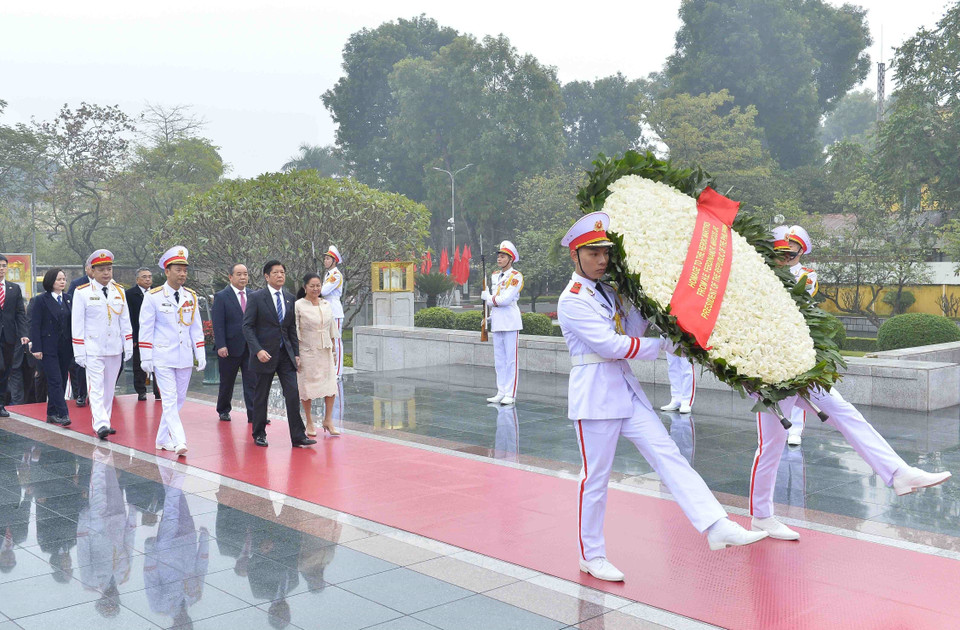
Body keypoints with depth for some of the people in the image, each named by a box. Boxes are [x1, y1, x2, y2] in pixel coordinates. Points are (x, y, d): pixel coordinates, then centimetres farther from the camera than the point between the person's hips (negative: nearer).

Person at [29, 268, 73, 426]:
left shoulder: (68, 299, 11)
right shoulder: (41, 300, -4)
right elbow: (35, 325, -6)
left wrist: (73, 345, 7)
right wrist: (36, 348, -12)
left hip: (65, 348, 5)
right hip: (48, 348, -5)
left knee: (61, 381, 8)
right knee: (56, 381, -9)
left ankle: (52, 414, 18)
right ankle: (62, 414, -11)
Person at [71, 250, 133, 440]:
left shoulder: (119, 291, 8)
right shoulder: (82, 292, -4)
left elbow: (125, 320, 12)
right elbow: (77, 324, -4)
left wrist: (128, 346, 7)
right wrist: (79, 352, -8)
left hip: (115, 348, 4)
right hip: (92, 349, -4)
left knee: (109, 388, 11)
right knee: (96, 388, -11)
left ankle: (105, 422, 21)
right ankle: (100, 424, -18)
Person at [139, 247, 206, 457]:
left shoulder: (191, 296, 8)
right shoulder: (153, 297, -5)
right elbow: (146, 328, -4)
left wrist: (201, 354, 6)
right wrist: (146, 357, -8)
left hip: (185, 357, 5)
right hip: (163, 357, -5)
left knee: (178, 400, 10)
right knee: (169, 400, -10)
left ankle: (163, 439, 23)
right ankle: (179, 442, -16)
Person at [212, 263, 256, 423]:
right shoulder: (221, 297, -4)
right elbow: (218, 324, -9)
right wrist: (221, 345, -16)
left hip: (250, 348, 3)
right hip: (230, 348, -3)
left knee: (252, 382, -2)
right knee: (227, 382, 12)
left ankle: (254, 415, -1)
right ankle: (223, 410, 30)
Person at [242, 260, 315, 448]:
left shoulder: (289, 299, 10)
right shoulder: (256, 298, -5)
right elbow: (247, 326, -9)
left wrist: (296, 354, 9)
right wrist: (258, 350, -19)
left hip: (286, 355, 4)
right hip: (265, 355, -4)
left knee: (293, 394, -4)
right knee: (261, 396, 7)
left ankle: (298, 436, 0)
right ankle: (259, 434, 23)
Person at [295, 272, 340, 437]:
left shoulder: (326, 305, 8)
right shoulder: (298, 306, -7)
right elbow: (294, 332, -8)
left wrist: (332, 348, 10)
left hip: (325, 351, 4)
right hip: (307, 352, -4)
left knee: (331, 384, -1)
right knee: (307, 385, 4)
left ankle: (328, 421, 10)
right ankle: (309, 423, 17)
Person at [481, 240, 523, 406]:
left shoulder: (516, 276, -7)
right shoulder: (495, 276, 15)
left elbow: (506, 299, -16)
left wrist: (488, 297, -3)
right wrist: (489, 317, 12)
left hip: (510, 322, -7)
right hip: (497, 322, 7)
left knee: (511, 359, -5)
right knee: (499, 360, 10)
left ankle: (510, 394, -3)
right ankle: (501, 392, 16)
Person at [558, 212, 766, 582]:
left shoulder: (607, 293, 14)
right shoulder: (572, 300, -11)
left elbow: (633, 331, 8)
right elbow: (611, 345, -18)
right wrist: (663, 345, -12)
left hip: (626, 391, 8)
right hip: (594, 395, -7)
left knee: (668, 456, -3)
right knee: (596, 477, 2)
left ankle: (716, 526, -8)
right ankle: (591, 556, 16)